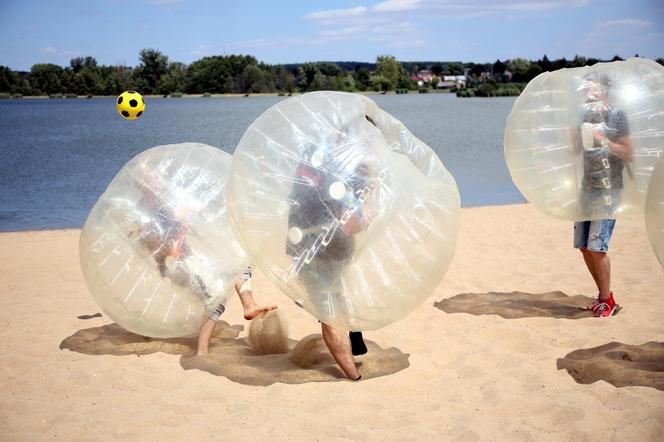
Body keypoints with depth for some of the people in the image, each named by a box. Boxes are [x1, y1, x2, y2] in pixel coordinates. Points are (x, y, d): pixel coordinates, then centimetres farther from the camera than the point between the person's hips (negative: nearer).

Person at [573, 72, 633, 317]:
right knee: (584, 247, 6)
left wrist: (601, 139, -18)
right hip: (588, 187, 7)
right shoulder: (587, 115, 13)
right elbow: (575, 149, 18)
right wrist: (579, 135, -1)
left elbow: (629, 153, -10)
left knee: (597, 247, -11)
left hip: (608, 189, -7)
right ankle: (603, 295, 20)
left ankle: (607, 300, 2)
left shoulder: (616, 115, -7)